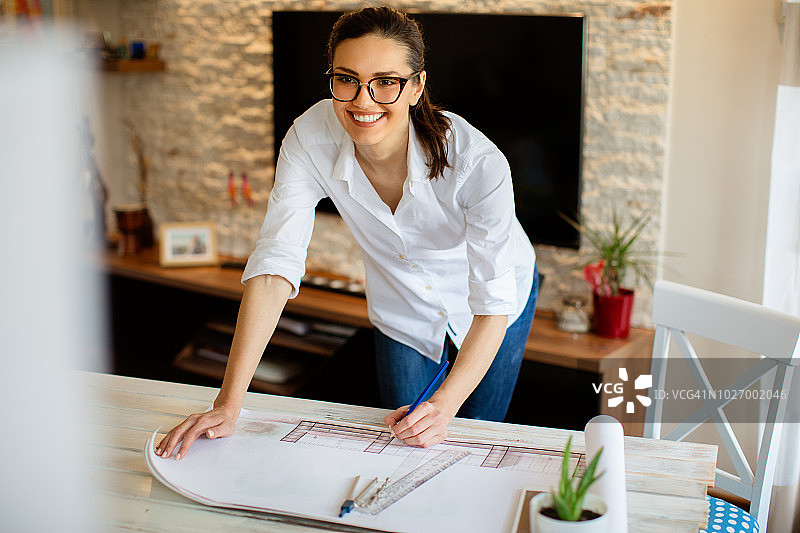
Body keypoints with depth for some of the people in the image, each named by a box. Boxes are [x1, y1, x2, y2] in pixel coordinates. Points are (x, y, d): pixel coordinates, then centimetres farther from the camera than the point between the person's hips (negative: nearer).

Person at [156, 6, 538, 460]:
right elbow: (275, 266, -32)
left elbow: (494, 302, -33)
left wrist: (445, 405, -45)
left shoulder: (477, 162, -37)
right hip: (401, 308, 2)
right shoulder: (310, 140, -30)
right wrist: (229, 406, -38)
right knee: (402, 445, 10)